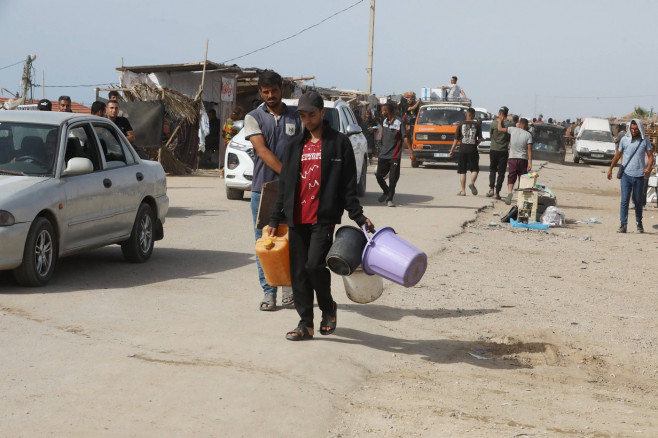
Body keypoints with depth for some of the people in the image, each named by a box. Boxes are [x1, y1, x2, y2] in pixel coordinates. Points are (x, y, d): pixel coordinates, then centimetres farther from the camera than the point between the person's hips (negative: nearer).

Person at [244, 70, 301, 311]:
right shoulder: (254, 117, 5)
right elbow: (262, 150, -8)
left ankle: (288, 285, 17)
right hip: (262, 188, 0)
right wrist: (287, 173, -19)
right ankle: (269, 291, 7)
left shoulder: (296, 117, 9)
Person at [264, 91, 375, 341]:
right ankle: (305, 324, 12)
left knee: (315, 264, -16)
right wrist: (275, 220, 16)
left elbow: (348, 185, 0)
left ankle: (328, 308, 11)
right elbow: (285, 185, 18)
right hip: (297, 219, 5)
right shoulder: (296, 145, 16)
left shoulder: (339, 143, 2)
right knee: (298, 271, 4)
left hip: (323, 217, -5)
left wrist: (358, 217, -6)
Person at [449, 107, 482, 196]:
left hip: (463, 149, 1)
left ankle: (463, 191, 4)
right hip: (473, 150, -1)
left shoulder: (461, 124, 3)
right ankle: (472, 183, -20)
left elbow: (456, 139, 2)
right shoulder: (477, 125, 2)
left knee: (462, 171, 6)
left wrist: (452, 150, 9)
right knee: (474, 169, 8)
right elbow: (480, 139, -1)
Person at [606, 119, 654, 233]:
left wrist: (649, 168, -17)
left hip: (639, 175, 0)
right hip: (626, 174, 0)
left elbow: (650, 156, 1)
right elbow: (618, 155, 13)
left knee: (638, 201, 10)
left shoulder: (645, 140, 2)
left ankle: (639, 223, 28)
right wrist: (610, 168, 15)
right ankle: (623, 225, -5)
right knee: (624, 200, -7)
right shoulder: (624, 140, 3)